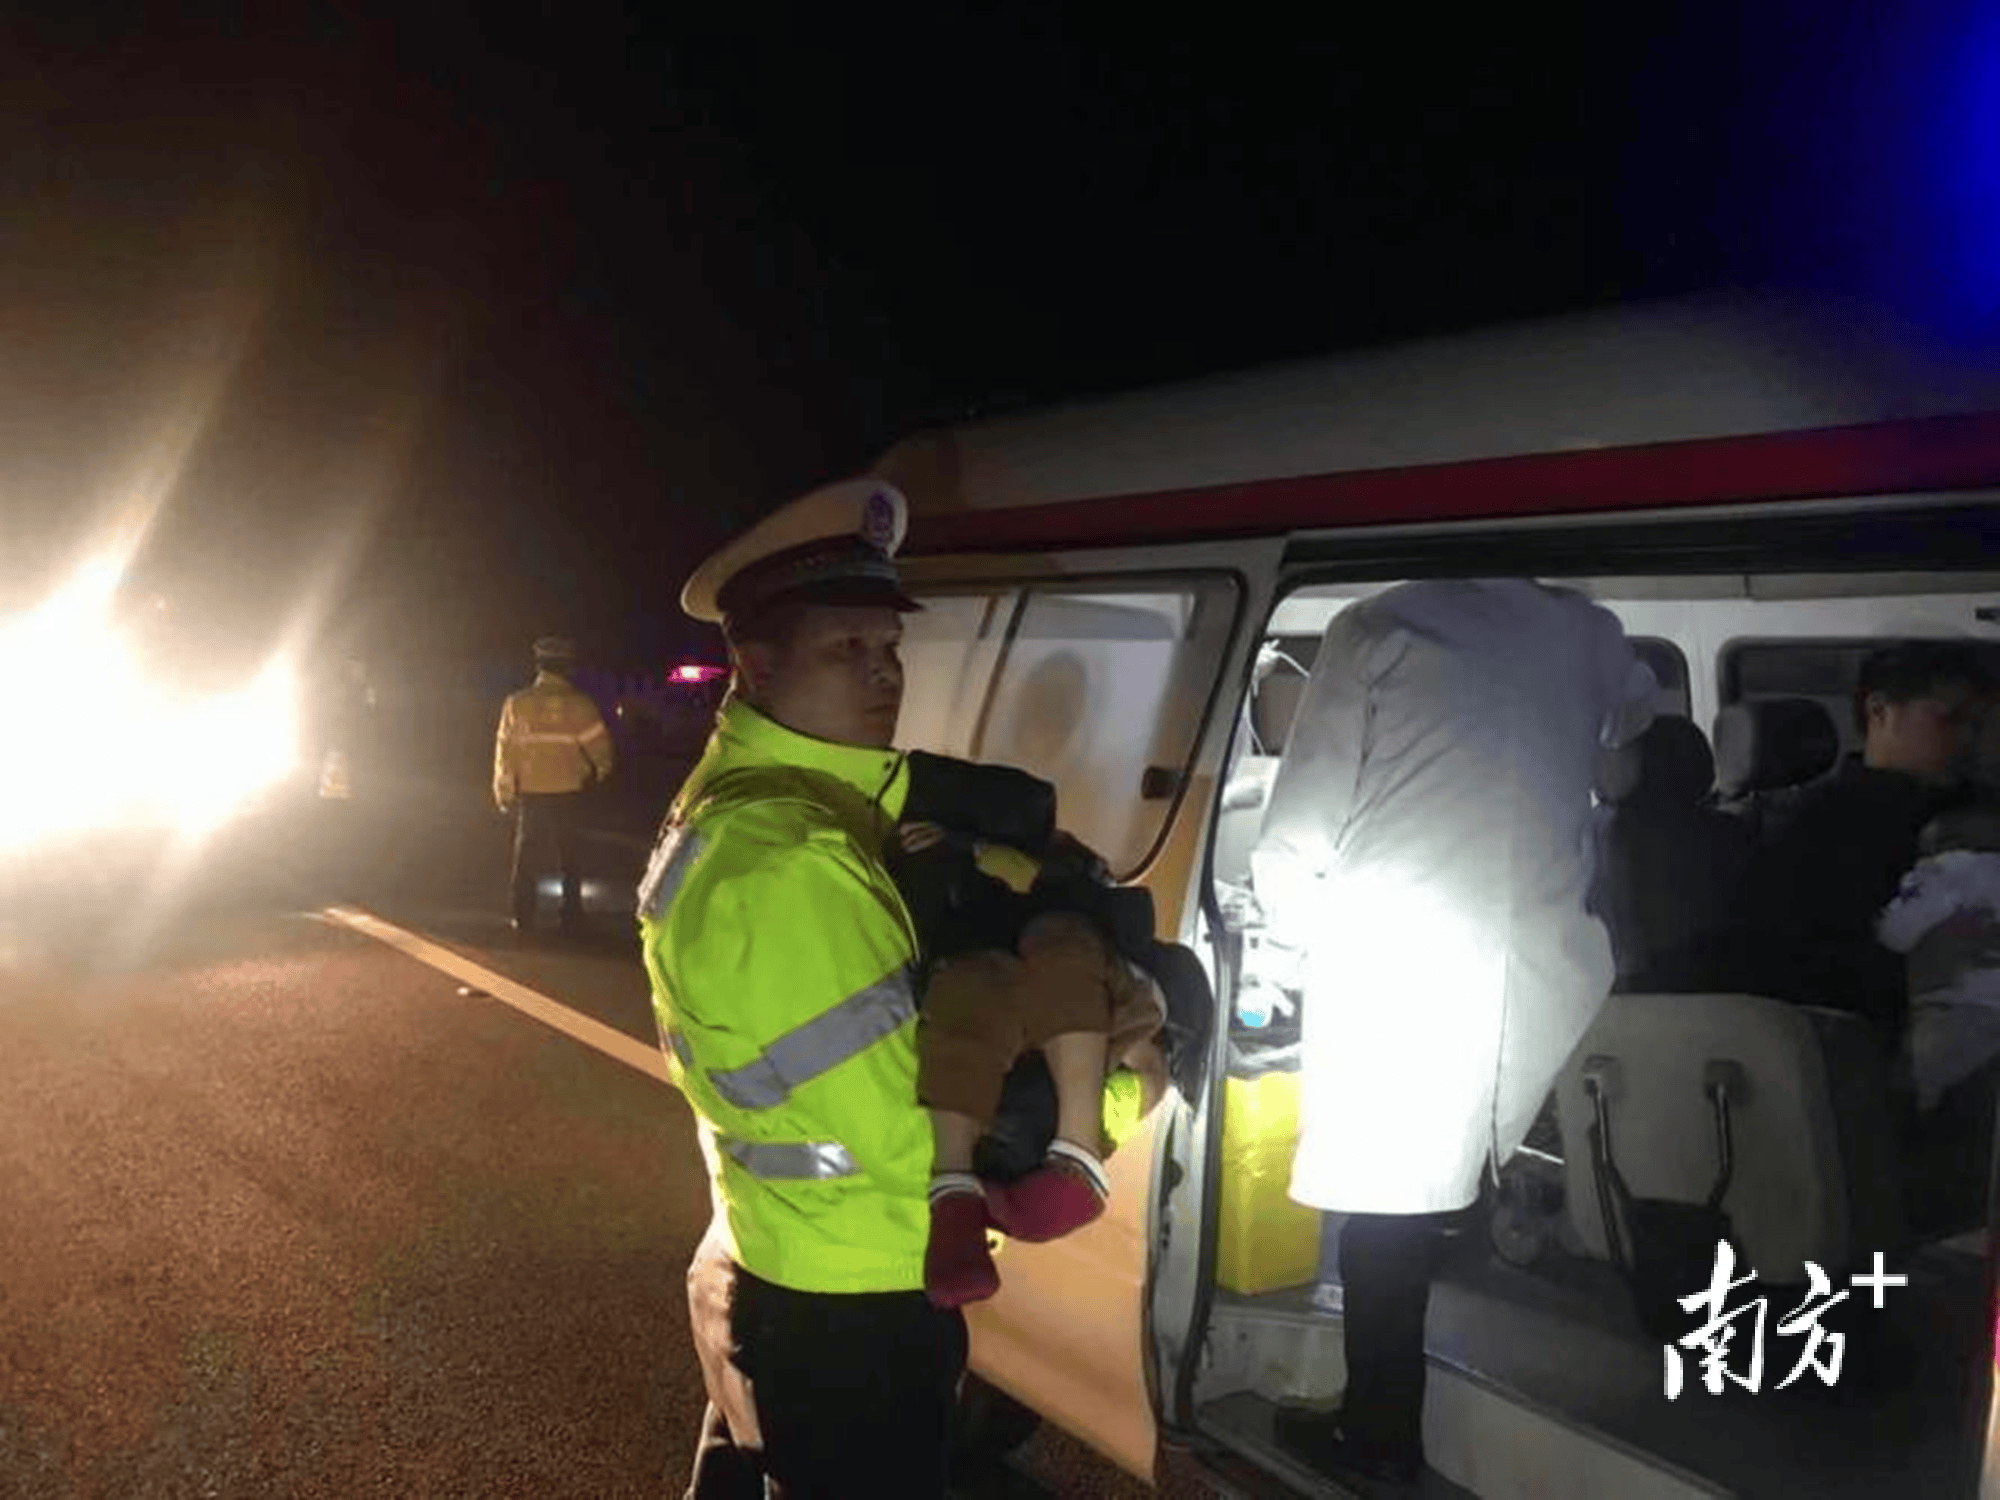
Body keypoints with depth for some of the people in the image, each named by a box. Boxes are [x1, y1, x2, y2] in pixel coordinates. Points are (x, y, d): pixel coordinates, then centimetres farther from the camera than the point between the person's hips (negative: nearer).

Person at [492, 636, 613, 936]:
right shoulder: (579, 704, -6)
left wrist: (504, 794, 10)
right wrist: (598, 772, 18)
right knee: (569, 859, 10)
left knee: (526, 857, 12)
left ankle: (523, 919, 12)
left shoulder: (517, 704, -3)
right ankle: (572, 921, 10)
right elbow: (600, 746, -3)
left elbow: (505, 752, 0)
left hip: (530, 795, 0)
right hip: (568, 794, 0)